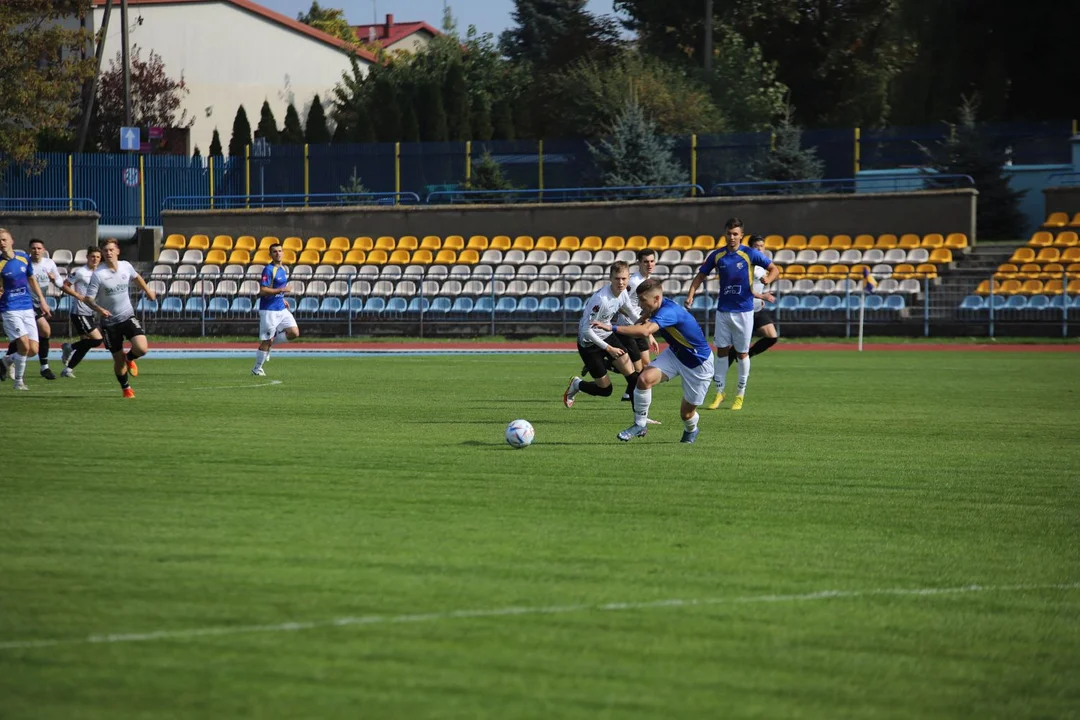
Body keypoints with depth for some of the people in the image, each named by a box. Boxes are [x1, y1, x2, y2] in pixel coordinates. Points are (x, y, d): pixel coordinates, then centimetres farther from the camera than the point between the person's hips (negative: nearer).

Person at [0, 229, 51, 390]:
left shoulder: (23, 257, 4)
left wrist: (42, 300, 18)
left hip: (27, 308, 5)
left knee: (33, 350, -1)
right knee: (24, 345, -19)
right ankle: (18, 380, 2)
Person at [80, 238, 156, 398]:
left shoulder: (126, 266, -3)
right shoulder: (98, 274, -15)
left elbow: (136, 277, 21)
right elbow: (88, 299, -15)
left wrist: (148, 291, 35)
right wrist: (99, 309, -34)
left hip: (128, 316, 2)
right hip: (110, 321, -2)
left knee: (141, 348, -18)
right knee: (118, 360, 4)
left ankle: (129, 358, 19)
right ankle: (126, 388, 29)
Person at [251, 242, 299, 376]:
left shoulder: (283, 269, 12)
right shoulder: (268, 270, -15)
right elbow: (263, 291, -21)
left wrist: (282, 299, 14)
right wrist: (282, 290, -21)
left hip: (281, 309, 8)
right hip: (269, 311, -8)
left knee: (294, 333, -3)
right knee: (267, 341, -3)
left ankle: (269, 343, 16)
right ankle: (257, 369, 12)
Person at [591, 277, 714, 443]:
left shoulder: (669, 311, -35)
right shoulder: (658, 307, -8)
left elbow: (645, 331, -53)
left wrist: (613, 328, -54)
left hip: (698, 364, -7)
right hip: (675, 353, 7)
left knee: (687, 412, 3)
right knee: (644, 378, -20)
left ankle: (690, 430, 40)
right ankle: (640, 425, -6)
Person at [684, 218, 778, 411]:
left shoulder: (750, 254, -7)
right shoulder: (717, 255, 1)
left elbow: (774, 269, -2)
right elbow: (701, 275, 9)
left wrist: (768, 279, -24)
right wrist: (691, 294, -6)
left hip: (744, 310, -2)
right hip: (723, 310, 2)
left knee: (742, 352, 5)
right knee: (721, 350, 5)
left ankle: (740, 394, 16)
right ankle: (719, 392, 14)